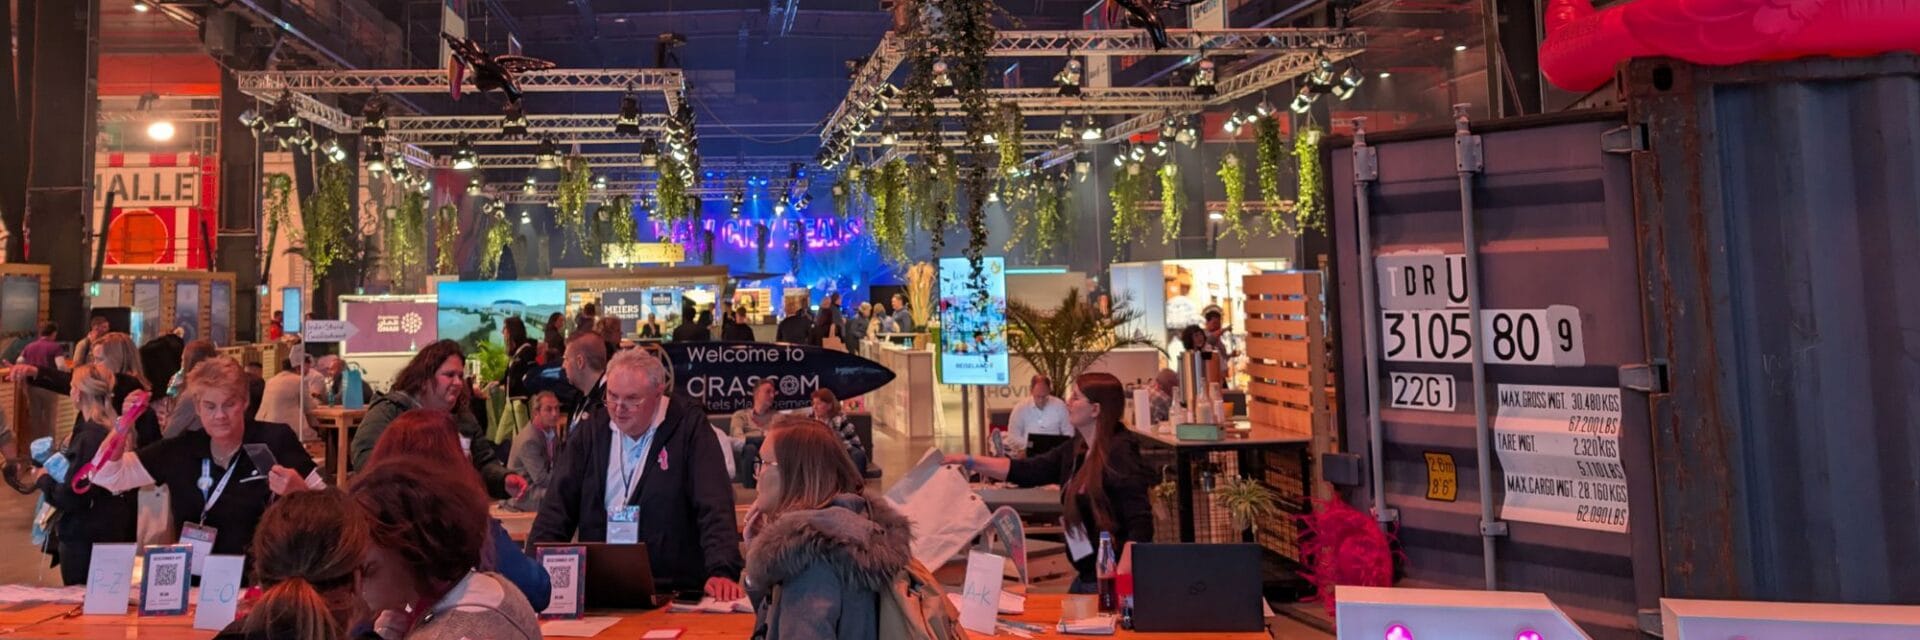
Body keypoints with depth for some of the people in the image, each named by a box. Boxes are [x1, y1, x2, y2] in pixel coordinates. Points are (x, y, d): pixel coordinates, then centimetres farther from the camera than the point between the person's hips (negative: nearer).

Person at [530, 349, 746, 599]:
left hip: (674, 588, -4)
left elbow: (715, 507, -11)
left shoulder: (689, 427, -2)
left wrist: (723, 572, -24)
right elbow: (559, 505, 8)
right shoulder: (590, 434, 11)